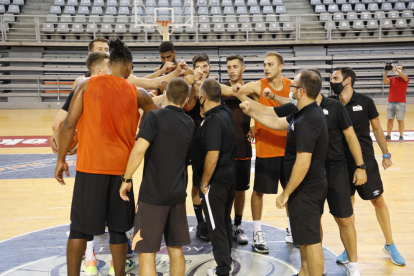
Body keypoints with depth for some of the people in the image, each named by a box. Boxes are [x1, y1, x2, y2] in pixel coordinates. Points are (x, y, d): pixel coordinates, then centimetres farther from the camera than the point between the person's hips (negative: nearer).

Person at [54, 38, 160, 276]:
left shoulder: (86, 85, -1)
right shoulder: (137, 93, 2)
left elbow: (69, 125, -4)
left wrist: (61, 160, 5)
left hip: (89, 166, 0)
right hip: (121, 167, 1)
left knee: (79, 227, 10)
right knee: (117, 228, 13)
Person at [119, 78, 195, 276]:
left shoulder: (155, 116, -10)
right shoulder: (190, 123, 8)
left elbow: (139, 150, -18)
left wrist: (127, 180, -10)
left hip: (153, 193, -5)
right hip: (178, 194, 6)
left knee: (146, 252, 2)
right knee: (176, 250, 15)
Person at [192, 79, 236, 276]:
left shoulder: (213, 120, -22)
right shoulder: (225, 112, 4)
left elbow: (213, 155, -26)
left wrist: (204, 183, -17)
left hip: (215, 182, -9)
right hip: (229, 178, 9)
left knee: (216, 227, 3)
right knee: (225, 223, 19)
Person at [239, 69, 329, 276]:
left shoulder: (306, 122, -27)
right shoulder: (307, 113, 5)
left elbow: (302, 164, -30)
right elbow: (277, 123, 19)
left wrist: (286, 193, -21)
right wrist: (251, 113, 17)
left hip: (306, 189, -11)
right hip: (314, 185, 11)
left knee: (310, 240, 1)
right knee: (306, 237, 23)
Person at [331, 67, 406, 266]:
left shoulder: (365, 102, -8)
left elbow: (377, 129, 3)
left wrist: (386, 154, 4)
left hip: (366, 160, -1)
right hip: (342, 162, 1)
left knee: (378, 201, 9)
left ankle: (390, 245, 27)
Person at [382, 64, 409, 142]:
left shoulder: (405, 78, 2)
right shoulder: (392, 78, 10)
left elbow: (404, 77, -21)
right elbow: (385, 81, -8)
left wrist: (396, 69, -33)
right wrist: (386, 72, -22)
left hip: (401, 103, -3)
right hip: (390, 102, 3)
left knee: (400, 120, 2)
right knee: (390, 119, 5)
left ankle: (401, 136, 9)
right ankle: (388, 136, 11)